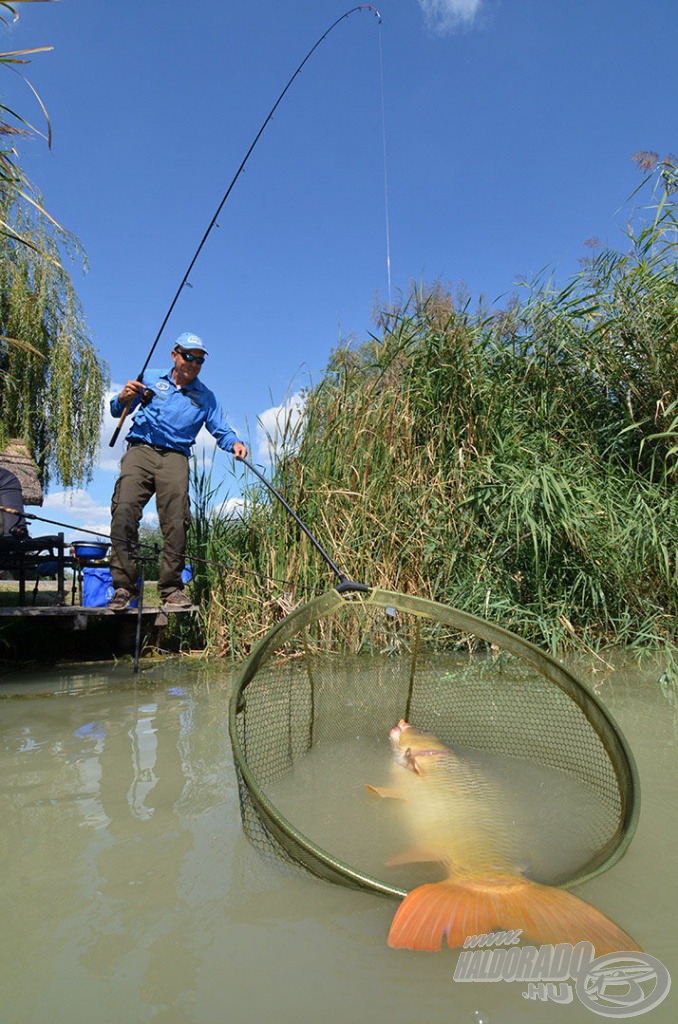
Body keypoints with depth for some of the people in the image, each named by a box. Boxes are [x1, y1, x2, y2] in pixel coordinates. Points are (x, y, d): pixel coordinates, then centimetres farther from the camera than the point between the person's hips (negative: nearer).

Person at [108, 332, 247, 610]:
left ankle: (171, 588, -5)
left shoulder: (205, 397, 18)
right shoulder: (150, 378, 16)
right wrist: (124, 397, -10)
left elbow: (220, 430, 14)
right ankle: (124, 585, -14)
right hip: (140, 451, 0)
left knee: (176, 522, -15)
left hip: (175, 458, 1)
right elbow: (117, 411, 14)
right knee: (124, 511, -19)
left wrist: (235, 443, -9)